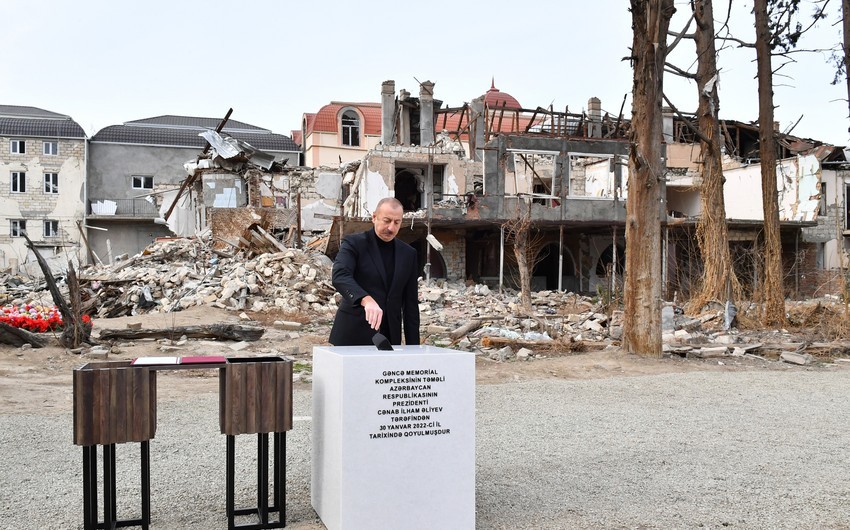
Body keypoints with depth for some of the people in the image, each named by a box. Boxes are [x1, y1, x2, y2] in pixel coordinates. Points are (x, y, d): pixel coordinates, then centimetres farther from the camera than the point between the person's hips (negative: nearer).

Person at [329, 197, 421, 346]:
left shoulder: (408, 254, 10)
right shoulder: (353, 243, -3)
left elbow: (411, 303, 13)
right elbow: (339, 276, -22)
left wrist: (413, 345, 8)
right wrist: (366, 299, -40)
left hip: (389, 339, 4)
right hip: (353, 338, -4)